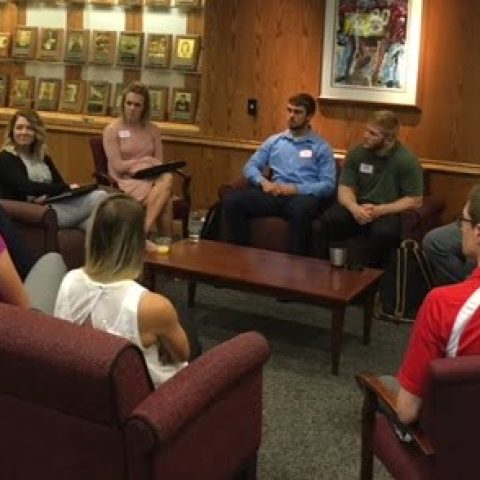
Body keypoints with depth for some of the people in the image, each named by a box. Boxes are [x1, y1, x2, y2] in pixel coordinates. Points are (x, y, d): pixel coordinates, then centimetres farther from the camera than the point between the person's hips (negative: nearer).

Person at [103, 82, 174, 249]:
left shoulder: (152, 129, 14)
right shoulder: (112, 130, 0)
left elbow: (159, 163, 9)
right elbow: (118, 166, -7)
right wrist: (146, 160, -4)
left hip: (152, 179, 5)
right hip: (126, 181, -4)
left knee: (168, 178, -35)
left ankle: (143, 233, -37)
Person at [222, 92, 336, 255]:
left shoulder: (321, 147, 9)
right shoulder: (274, 141, 20)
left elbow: (328, 185, -1)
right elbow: (250, 166, 15)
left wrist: (295, 188, -14)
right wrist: (263, 182, -7)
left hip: (304, 196, -3)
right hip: (274, 194, 4)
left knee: (300, 209, -42)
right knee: (233, 201, -23)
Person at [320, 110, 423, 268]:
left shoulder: (407, 160, -9)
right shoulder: (356, 153, 2)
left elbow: (415, 200, -8)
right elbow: (345, 188, 2)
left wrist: (380, 210, -20)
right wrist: (354, 208, -22)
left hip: (389, 212, -3)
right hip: (359, 209, 3)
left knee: (383, 232, -37)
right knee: (329, 219, -27)